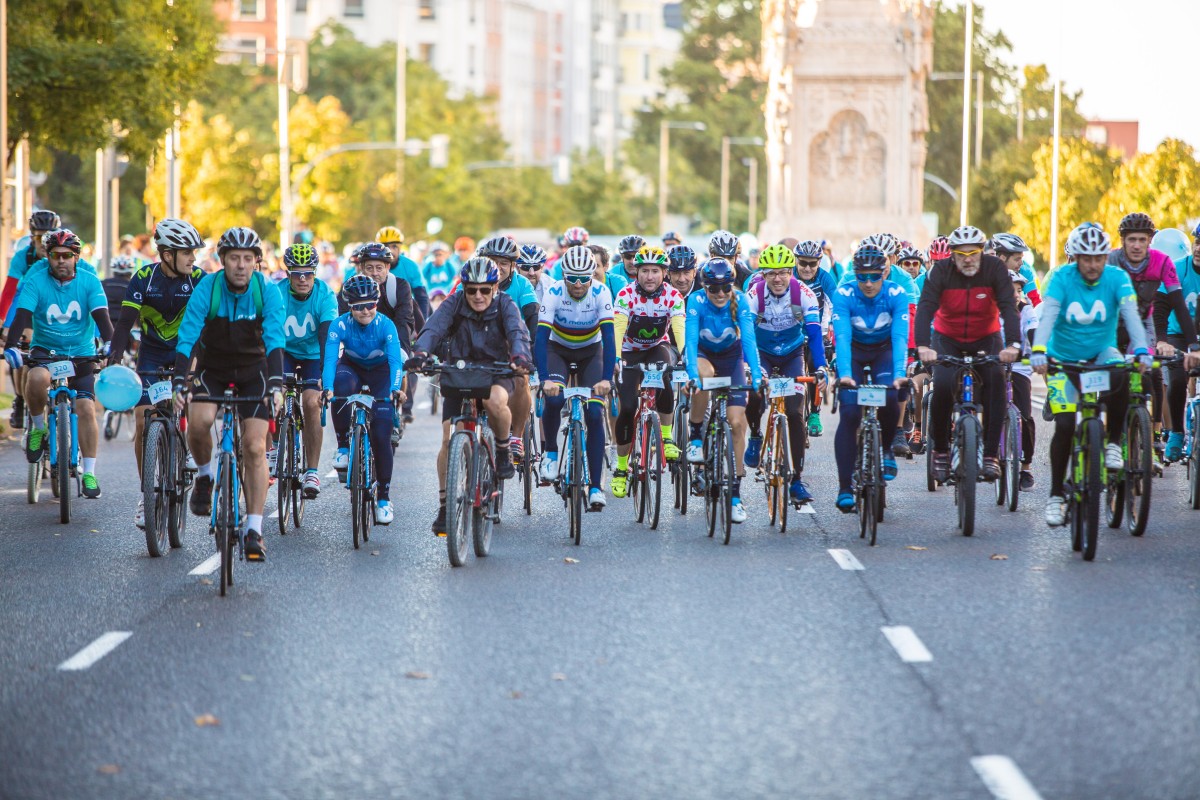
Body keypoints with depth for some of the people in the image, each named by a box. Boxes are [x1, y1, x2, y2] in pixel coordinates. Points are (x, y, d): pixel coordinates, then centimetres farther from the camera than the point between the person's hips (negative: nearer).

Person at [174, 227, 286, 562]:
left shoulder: (267, 292, -18)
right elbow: (186, 337, -26)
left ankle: (254, 531, -6)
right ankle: (204, 475, 3)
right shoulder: (207, 288, -20)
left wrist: (275, 385, -42)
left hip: (253, 368, 0)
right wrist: (179, 384, -38)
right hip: (212, 367, 0)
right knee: (199, 421, -29)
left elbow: (274, 341, -27)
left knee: (255, 447, -11)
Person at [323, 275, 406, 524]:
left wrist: (395, 389, -54)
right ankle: (343, 446, -23)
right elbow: (330, 358, -35)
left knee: (381, 435, -12)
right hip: (352, 367, 1)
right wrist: (328, 388, -52)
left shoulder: (386, 325, -26)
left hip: (380, 372, -1)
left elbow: (395, 360, -36)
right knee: (342, 384, -38)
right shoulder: (340, 325, -24)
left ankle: (384, 498, 0)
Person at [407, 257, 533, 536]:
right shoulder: (453, 304, -11)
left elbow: (518, 332, -28)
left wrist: (520, 357, -51)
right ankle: (444, 506, 2)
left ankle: (503, 451, -7)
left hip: (495, 371, -1)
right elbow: (433, 329, -27)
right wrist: (420, 353, -49)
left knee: (495, 401, -37)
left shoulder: (505, 305, -11)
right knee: (449, 439, -10)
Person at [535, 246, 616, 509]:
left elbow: (609, 337, -30)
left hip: (591, 352, 1)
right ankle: (550, 453, -3)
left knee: (595, 414, -13)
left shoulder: (601, 293, -25)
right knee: (554, 397, -29)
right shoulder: (554, 293, -26)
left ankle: (595, 486, -8)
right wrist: (545, 379, -45)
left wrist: (606, 379, -42)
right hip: (558, 349, 0)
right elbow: (540, 337, -32)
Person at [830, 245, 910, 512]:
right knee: (849, 414, -14)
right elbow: (842, 336, -35)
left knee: (890, 398, -27)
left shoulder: (896, 294, -24)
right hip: (853, 352, 0)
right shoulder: (844, 295, -25)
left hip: (884, 351, 0)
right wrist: (844, 374, -49)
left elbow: (900, 336, -33)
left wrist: (899, 373, -47)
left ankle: (886, 448, 3)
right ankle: (845, 486, -11)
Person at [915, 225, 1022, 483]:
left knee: (995, 382, -23)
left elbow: (1008, 307, -26)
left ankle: (991, 454, -17)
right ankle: (940, 450, -2)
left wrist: (1012, 344, -42)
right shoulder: (941, 272, -18)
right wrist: (923, 346, -44)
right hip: (947, 338, 0)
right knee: (943, 386, -23)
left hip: (986, 338, 1)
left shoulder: (995, 268, -18)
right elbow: (926, 308, -28)